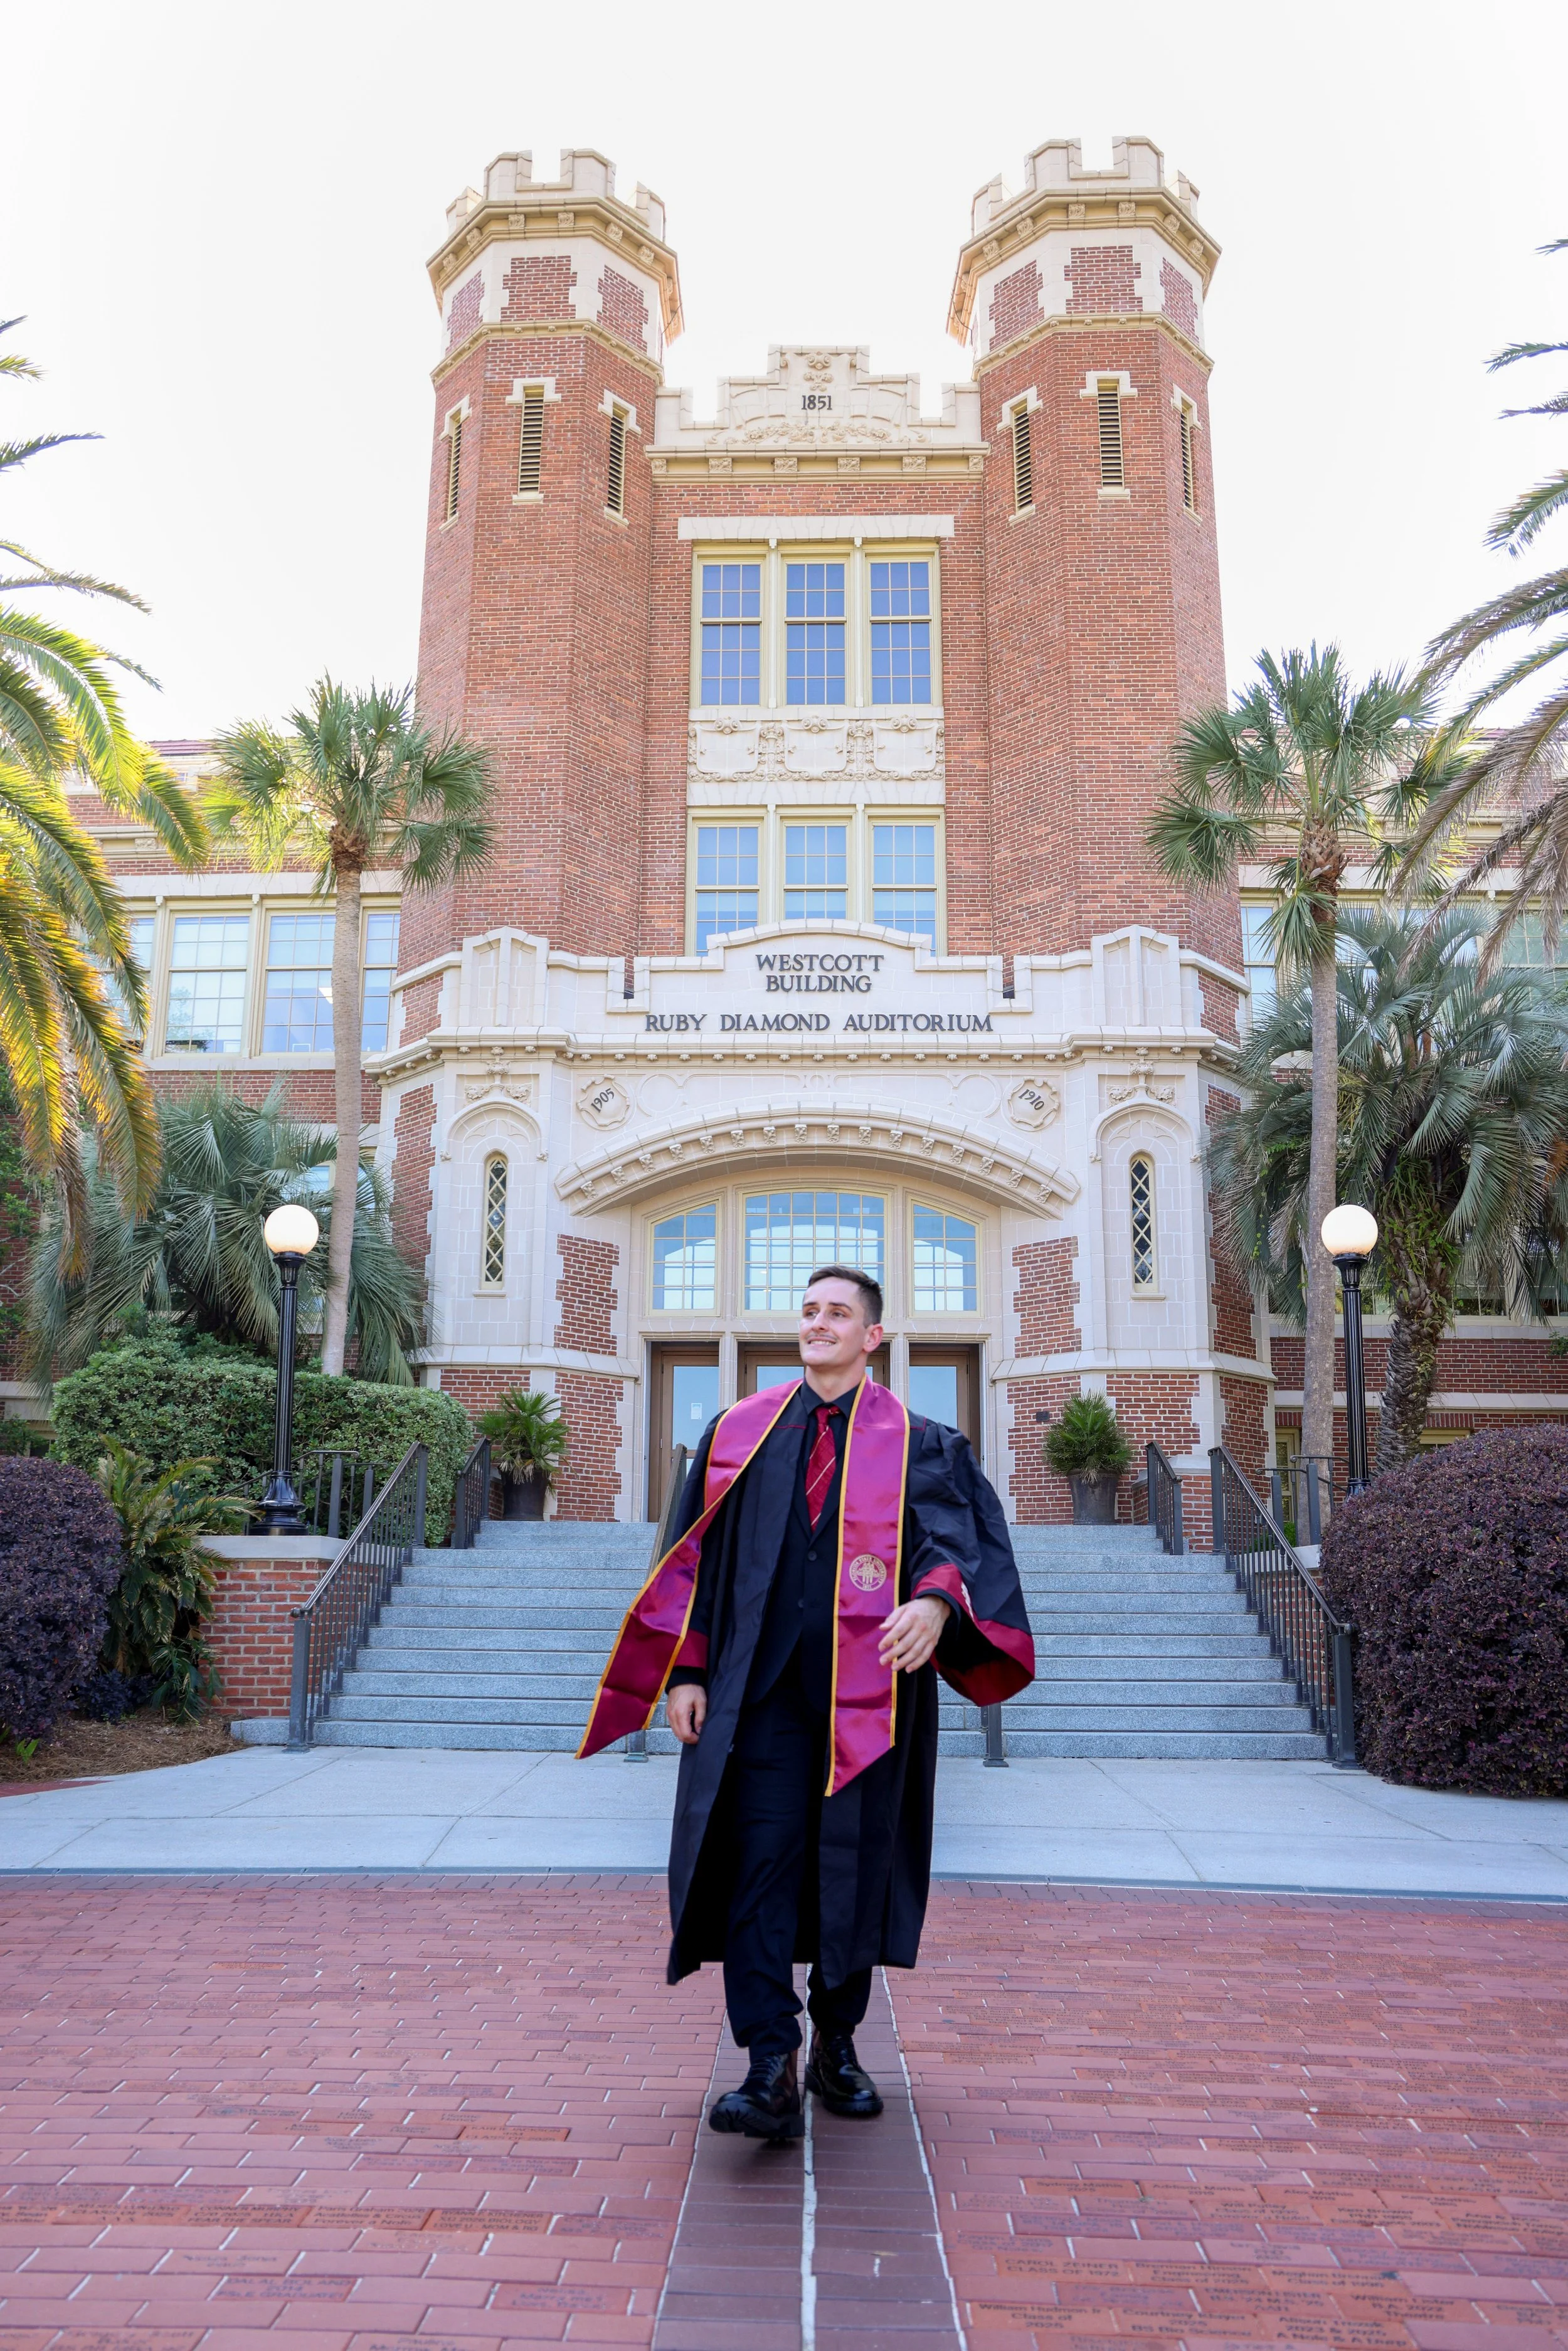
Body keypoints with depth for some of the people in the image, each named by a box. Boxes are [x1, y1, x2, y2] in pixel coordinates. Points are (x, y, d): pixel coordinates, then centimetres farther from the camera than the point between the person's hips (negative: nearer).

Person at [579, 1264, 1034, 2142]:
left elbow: (957, 1535, -10)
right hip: (762, 1686, 1)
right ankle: (771, 2074, -3)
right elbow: (701, 1555, 9)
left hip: (868, 1690, 0)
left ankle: (837, 2044, 28)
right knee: (759, 1863, -7)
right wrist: (686, 1671, 1)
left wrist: (935, 1600, -33)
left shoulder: (918, 1445, 4)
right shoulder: (740, 1432, 9)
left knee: (856, 1867, 10)